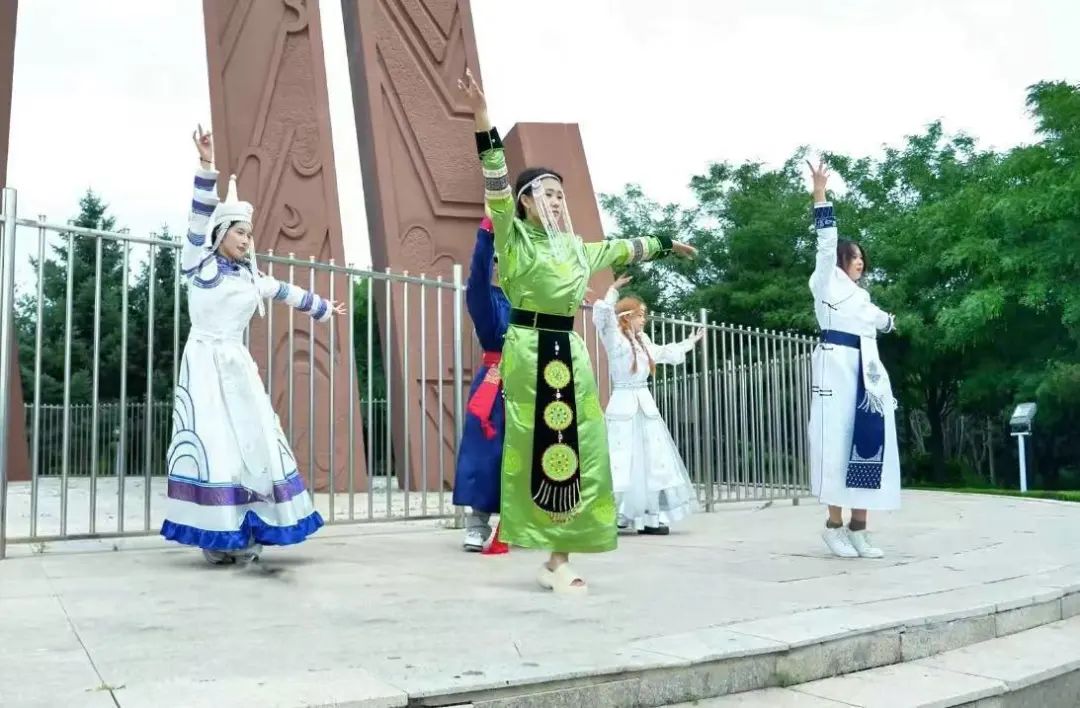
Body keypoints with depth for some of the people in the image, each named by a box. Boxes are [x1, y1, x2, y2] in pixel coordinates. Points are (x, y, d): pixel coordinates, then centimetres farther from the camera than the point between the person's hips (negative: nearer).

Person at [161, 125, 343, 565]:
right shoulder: (197, 264, 1)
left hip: (239, 366, 6)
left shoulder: (250, 277, 16)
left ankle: (245, 535, 2)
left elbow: (286, 293, 31)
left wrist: (323, 309, 44)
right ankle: (217, 536, -6)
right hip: (205, 362, -5)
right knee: (213, 443, -9)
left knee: (253, 441, -1)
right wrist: (207, 166, -22)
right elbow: (200, 216, -11)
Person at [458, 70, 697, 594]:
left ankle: (560, 557, 8)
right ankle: (555, 560, 4)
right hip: (529, 350, -6)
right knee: (537, 448, -3)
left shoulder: (574, 246, 18)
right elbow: (496, 185, -12)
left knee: (577, 451, 2)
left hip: (570, 352, 6)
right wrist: (482, 119, -23)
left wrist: (666, 246, 44)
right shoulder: (514, 236, 0)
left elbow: (619, 250, 33)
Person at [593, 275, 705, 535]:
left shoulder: (642, 340, 17)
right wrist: (613, 291, -25)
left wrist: (689, 343, 45)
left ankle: (650, 517, 11)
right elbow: (604, 316, -23)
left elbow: (663, 353, 35)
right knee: (623, 463, -13)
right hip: (624, 406, -8)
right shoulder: (615, 338, -5)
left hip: (645, 405, 8)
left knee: (651, 462, 6)